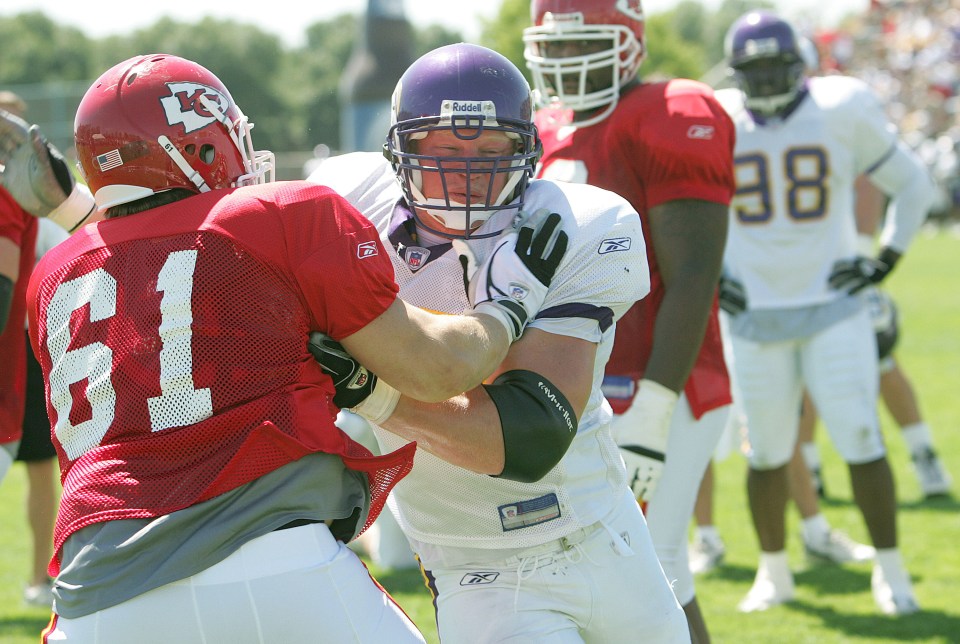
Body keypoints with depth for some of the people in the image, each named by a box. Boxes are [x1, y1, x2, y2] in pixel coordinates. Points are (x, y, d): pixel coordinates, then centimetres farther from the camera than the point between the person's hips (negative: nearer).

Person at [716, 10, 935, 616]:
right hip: (756, 315, 1)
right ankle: (773, 571, 23)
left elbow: (912, 184, 8)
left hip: (833, 309, -1)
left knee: (862, 441, -6)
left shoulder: (844, 111, -5)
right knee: (767, 453, 6)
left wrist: (886, 259, 1)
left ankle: (890, 569, 7)